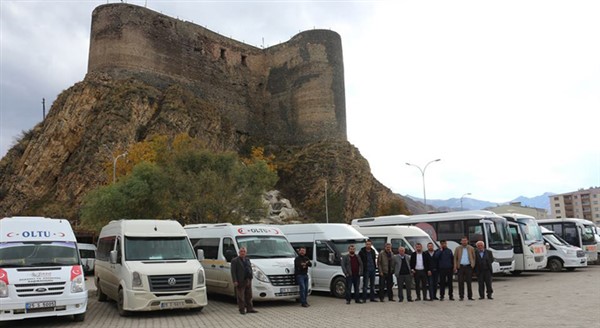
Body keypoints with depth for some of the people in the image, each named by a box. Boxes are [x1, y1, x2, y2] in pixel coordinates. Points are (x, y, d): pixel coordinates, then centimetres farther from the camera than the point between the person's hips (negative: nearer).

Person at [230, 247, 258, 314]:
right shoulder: (235, 261, -5)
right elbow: (233, 272, -10)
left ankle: (249, 309, 19)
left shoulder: (247, 259, 15)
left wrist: (250, 278, 6)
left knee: (249, 296, 12)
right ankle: (242, 310, 8)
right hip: (240, 281, -6)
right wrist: (235, 281, -17)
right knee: (241, 297, 0)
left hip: (248, 281, 6)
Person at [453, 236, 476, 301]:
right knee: (460, 282, -1)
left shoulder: (471, 248, 8)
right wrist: (455, 266, -4)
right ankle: (461, 296, 4)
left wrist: (473, 264, -6)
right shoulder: (458, 249, 8)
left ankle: (470, 296, 8)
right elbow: (455, 258, 7)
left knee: (469, 282, 1)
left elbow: (474, 257, 8)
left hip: (468, 266, 0)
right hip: (460, 267, 0)